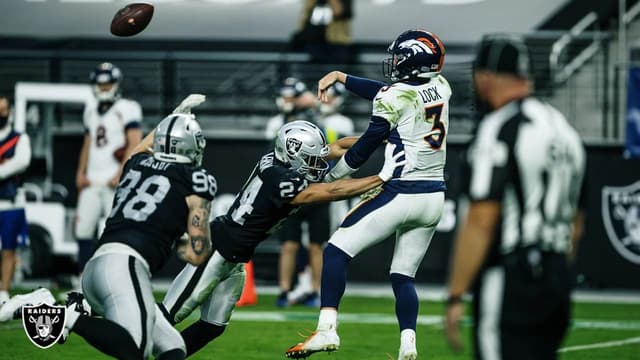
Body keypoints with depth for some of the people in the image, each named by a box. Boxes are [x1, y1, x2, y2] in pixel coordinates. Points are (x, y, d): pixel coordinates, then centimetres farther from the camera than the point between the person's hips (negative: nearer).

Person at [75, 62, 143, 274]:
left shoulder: (126, 110, -5)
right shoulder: (91, 111, 18)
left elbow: (135, 145, -11)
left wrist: (120, 174, -17)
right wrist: (81, 173, 13)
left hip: (114, 179, -7)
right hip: (92, 180, 7)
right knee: (83, 227, 3)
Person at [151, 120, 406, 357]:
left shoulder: (283, 162, -2)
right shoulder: (279, 180, -27)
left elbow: (340, 147, 5)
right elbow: (333, 191, -28)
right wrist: (382, 177, -27)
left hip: (234, 261, 10)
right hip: (215, 250, -10)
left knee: (212, 327, 13)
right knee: (169, 315, -5)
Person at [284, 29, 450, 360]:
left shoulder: (394, 97, -11)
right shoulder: (441, 87, 8)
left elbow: (366, 146, -3)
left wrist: (330, 176, 11)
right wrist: (341, 77, 23)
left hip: (401, 194, -7)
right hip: (435, 197, 7)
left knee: (337, 251, -1)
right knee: (403, 275, 14)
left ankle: (327, 328, -11)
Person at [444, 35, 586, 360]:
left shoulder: (498, 129, -11)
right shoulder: (562, 128, 16)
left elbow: (481, 223, -17)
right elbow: (575, 221, 22)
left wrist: (455, 297, -15)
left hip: (510, 281, -9)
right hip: (557, 279, 9)